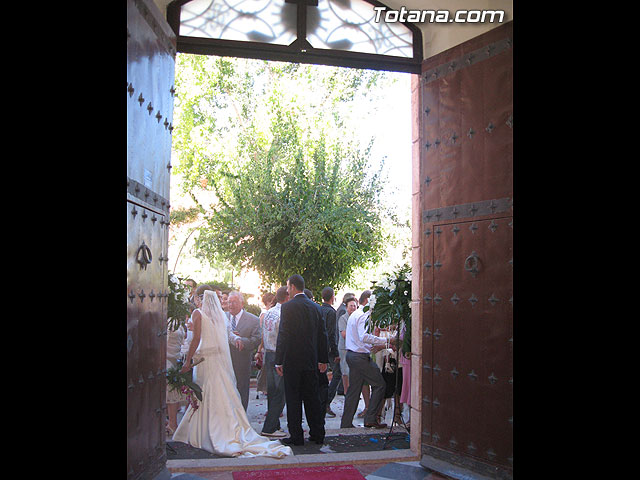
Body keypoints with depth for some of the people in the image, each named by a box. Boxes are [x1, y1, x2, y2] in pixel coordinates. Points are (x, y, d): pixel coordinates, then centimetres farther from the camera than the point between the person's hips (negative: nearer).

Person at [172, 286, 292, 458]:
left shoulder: (198, 313, -5)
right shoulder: (219, 313, 12)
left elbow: (196, 339, -12)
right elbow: (225, 338, 12)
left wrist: (188, 360, -9)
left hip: (205, 359, -5)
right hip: (221, 359, 5)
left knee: (206, 398, 1)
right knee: (225, 396, 8)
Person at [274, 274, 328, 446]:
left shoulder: (288, 307, -11)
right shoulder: (315, 306, 8)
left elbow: (283, 335, -14)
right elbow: (323, 334, 10)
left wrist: (279, 361, -9)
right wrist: (323, 360, 17)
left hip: (292, 361, -6)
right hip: (311, 361, 6)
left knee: (293, 399, 3)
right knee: (312, 397, 13)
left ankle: (296, 436, 8)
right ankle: (317, 434, 19)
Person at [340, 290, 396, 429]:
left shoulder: (354, 314, 20)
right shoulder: (363, 315, -13)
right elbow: (364, 336, -27)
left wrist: (376, 346, 21)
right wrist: (386, 341, -27)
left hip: (352, 354, 10)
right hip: (361, 356, -10)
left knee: (354, 389, 12)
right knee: (379, 385, -3)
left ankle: (346, 423, 15)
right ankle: (370, 419, -1)